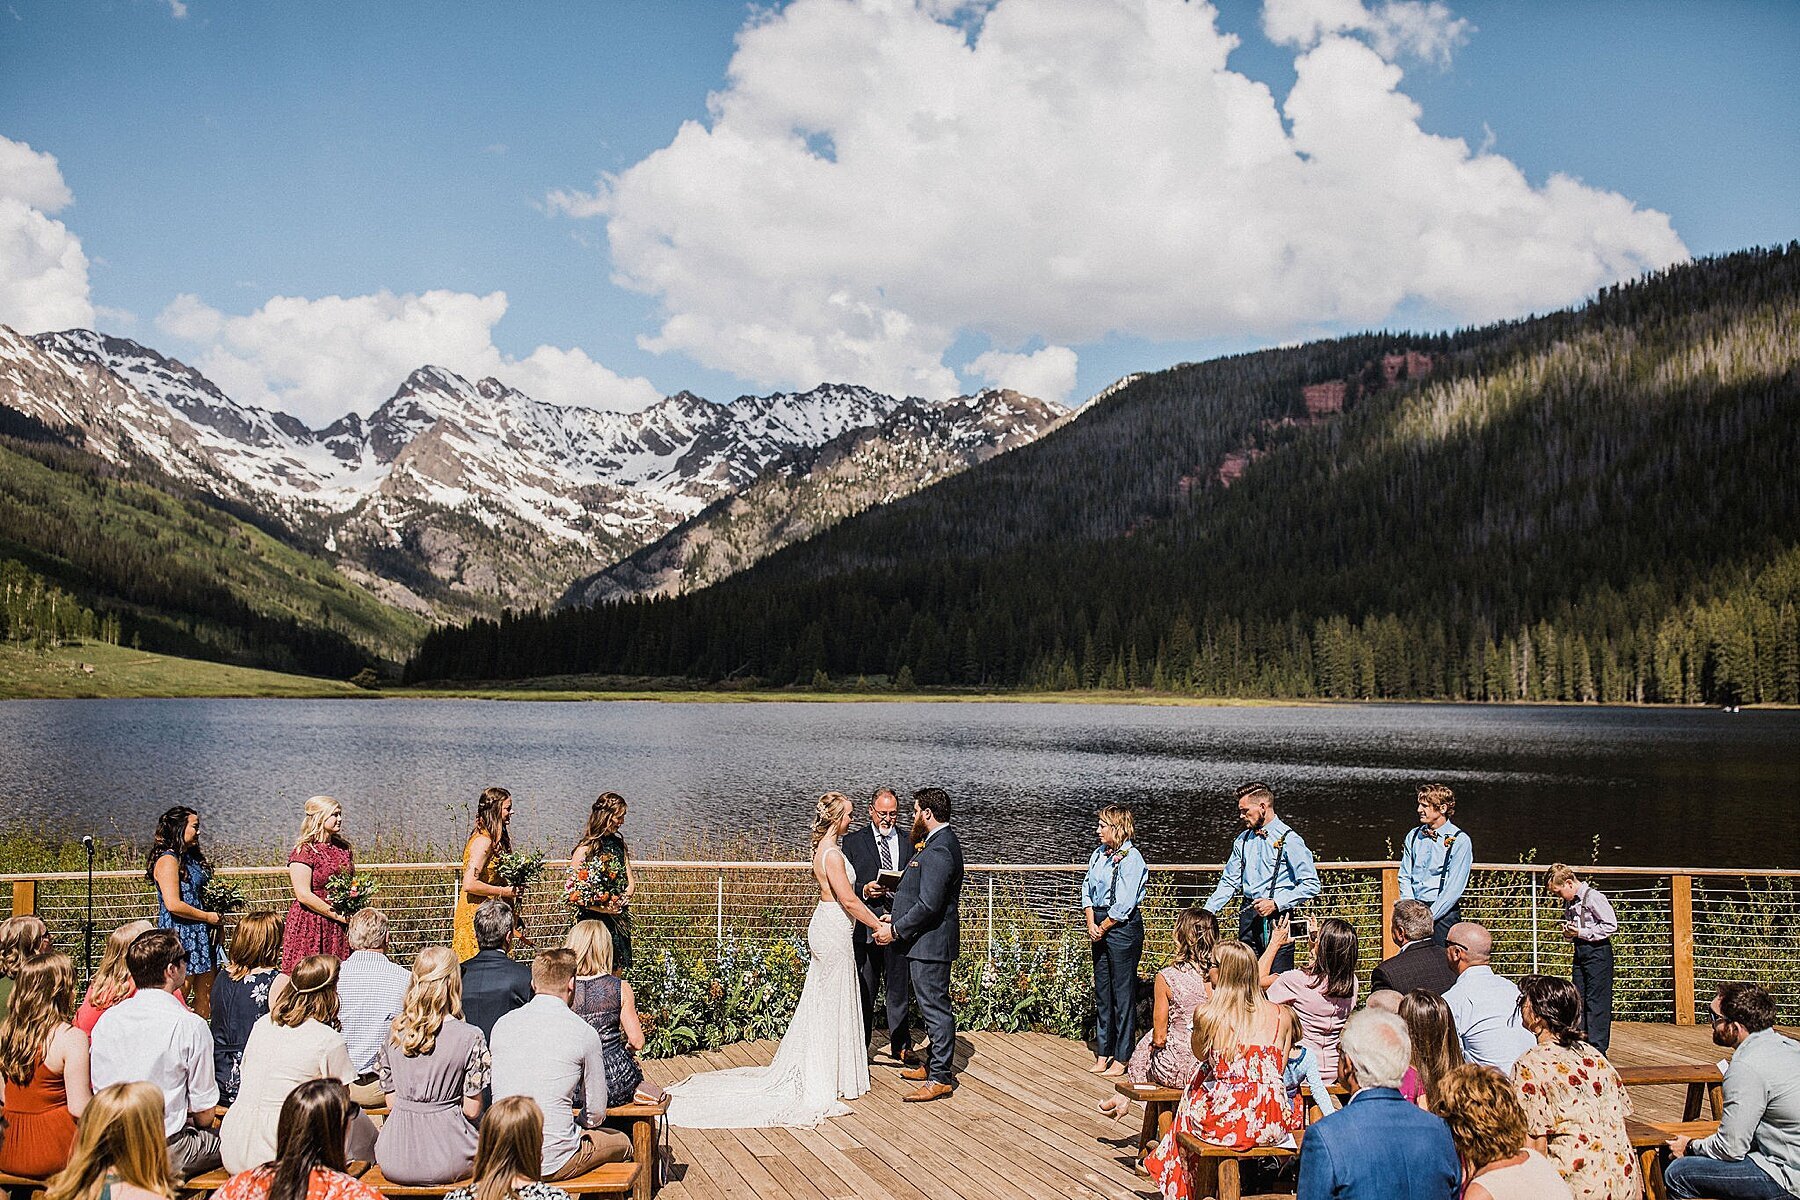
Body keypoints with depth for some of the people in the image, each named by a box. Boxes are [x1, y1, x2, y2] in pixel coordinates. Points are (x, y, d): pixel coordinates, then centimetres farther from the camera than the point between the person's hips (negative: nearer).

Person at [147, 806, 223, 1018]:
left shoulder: (191, 857, 15)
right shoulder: (168, 860, -13)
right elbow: (173, 905, -21)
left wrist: (217, 913, 9)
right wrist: (208, 916, -11)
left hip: (201, 936, 9)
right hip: (180, 935, -9)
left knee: (206, 997, 9)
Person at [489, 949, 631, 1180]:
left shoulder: (502, 1024, 3)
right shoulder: (584, 1033, -9)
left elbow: (496, 1092, 14)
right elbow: (597, 1111, 0)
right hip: (554, 1162, -5)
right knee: (622, 1143, 24)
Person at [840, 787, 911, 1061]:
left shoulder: (910, 842, 9)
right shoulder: (854, 842, 4)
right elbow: (846, 885, 3)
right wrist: (864, 890, -16)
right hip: (866, 925, -2)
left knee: (900, 988, 9)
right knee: (864, 990, 4)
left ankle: (901, 1045, 20)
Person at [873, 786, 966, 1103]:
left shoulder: (938, 850, -22)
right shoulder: (944, 842, 13)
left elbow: (929, 906, -26)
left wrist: (895, 930, -17)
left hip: (930, 942, -11)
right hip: (929, 942, 11)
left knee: (935, 1008, -4)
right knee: (933, 1006, 19)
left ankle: (941, 1078, 2)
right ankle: (937, 1064, 30)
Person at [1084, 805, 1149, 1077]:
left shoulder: (1131, 859, -14)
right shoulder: (1099, 854, 9)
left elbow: (1123, 905, -17)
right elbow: (1087, 889, 10)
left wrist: (1102, 927, -10)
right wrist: (1091, 923, -2)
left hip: (1123, 928, -8)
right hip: (1100, 926, 8)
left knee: (1122, 993, -1)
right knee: (1102, 991, 12)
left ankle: (1122, 1058, 6)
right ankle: (1103, 1053, 21)